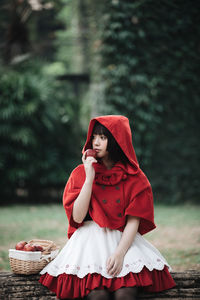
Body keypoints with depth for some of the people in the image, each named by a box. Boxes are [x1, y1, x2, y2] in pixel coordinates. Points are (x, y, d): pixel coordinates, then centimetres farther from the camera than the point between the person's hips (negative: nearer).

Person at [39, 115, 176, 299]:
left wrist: (120, 252, -18)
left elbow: (133, 221, -2)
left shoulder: (135, 178, 4)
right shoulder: (81, 173, 6)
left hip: (124, 239, 0)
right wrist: (90, 177, -10)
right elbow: (77, 217, -5)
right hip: (89, 240, 0)